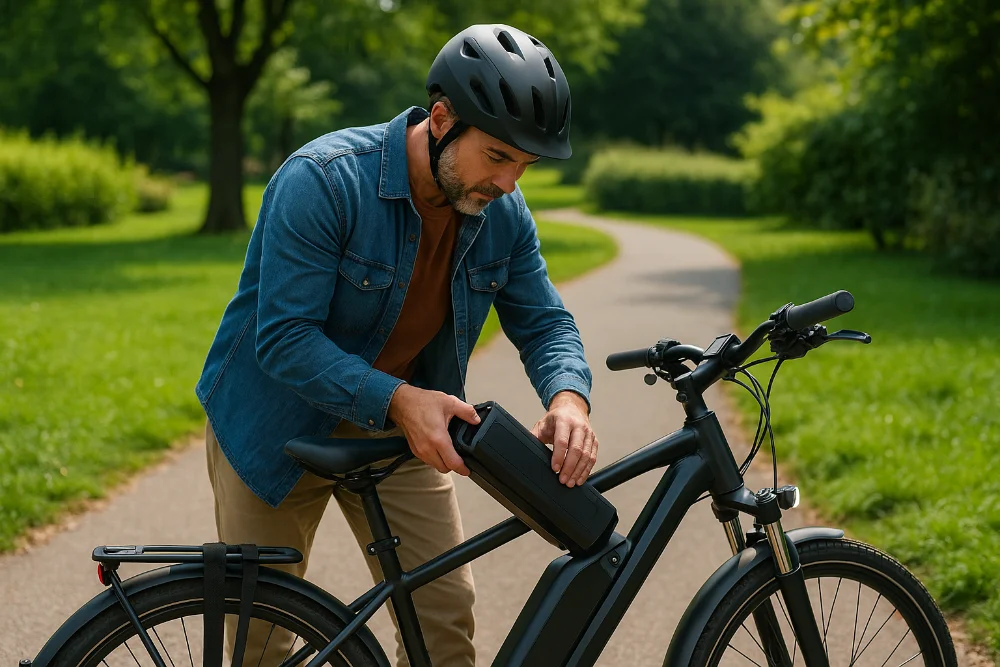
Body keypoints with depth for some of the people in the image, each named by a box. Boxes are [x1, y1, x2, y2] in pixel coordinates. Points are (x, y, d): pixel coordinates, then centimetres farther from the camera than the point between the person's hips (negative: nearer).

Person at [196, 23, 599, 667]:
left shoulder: (502, 213, -9)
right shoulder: (322, 179, -28)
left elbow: (542, 319, -2)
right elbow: (283, 339, -30)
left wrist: (569, 397, -25)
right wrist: (397, 400, -41)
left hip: (401, 429, 4)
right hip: (281, 429, -4)